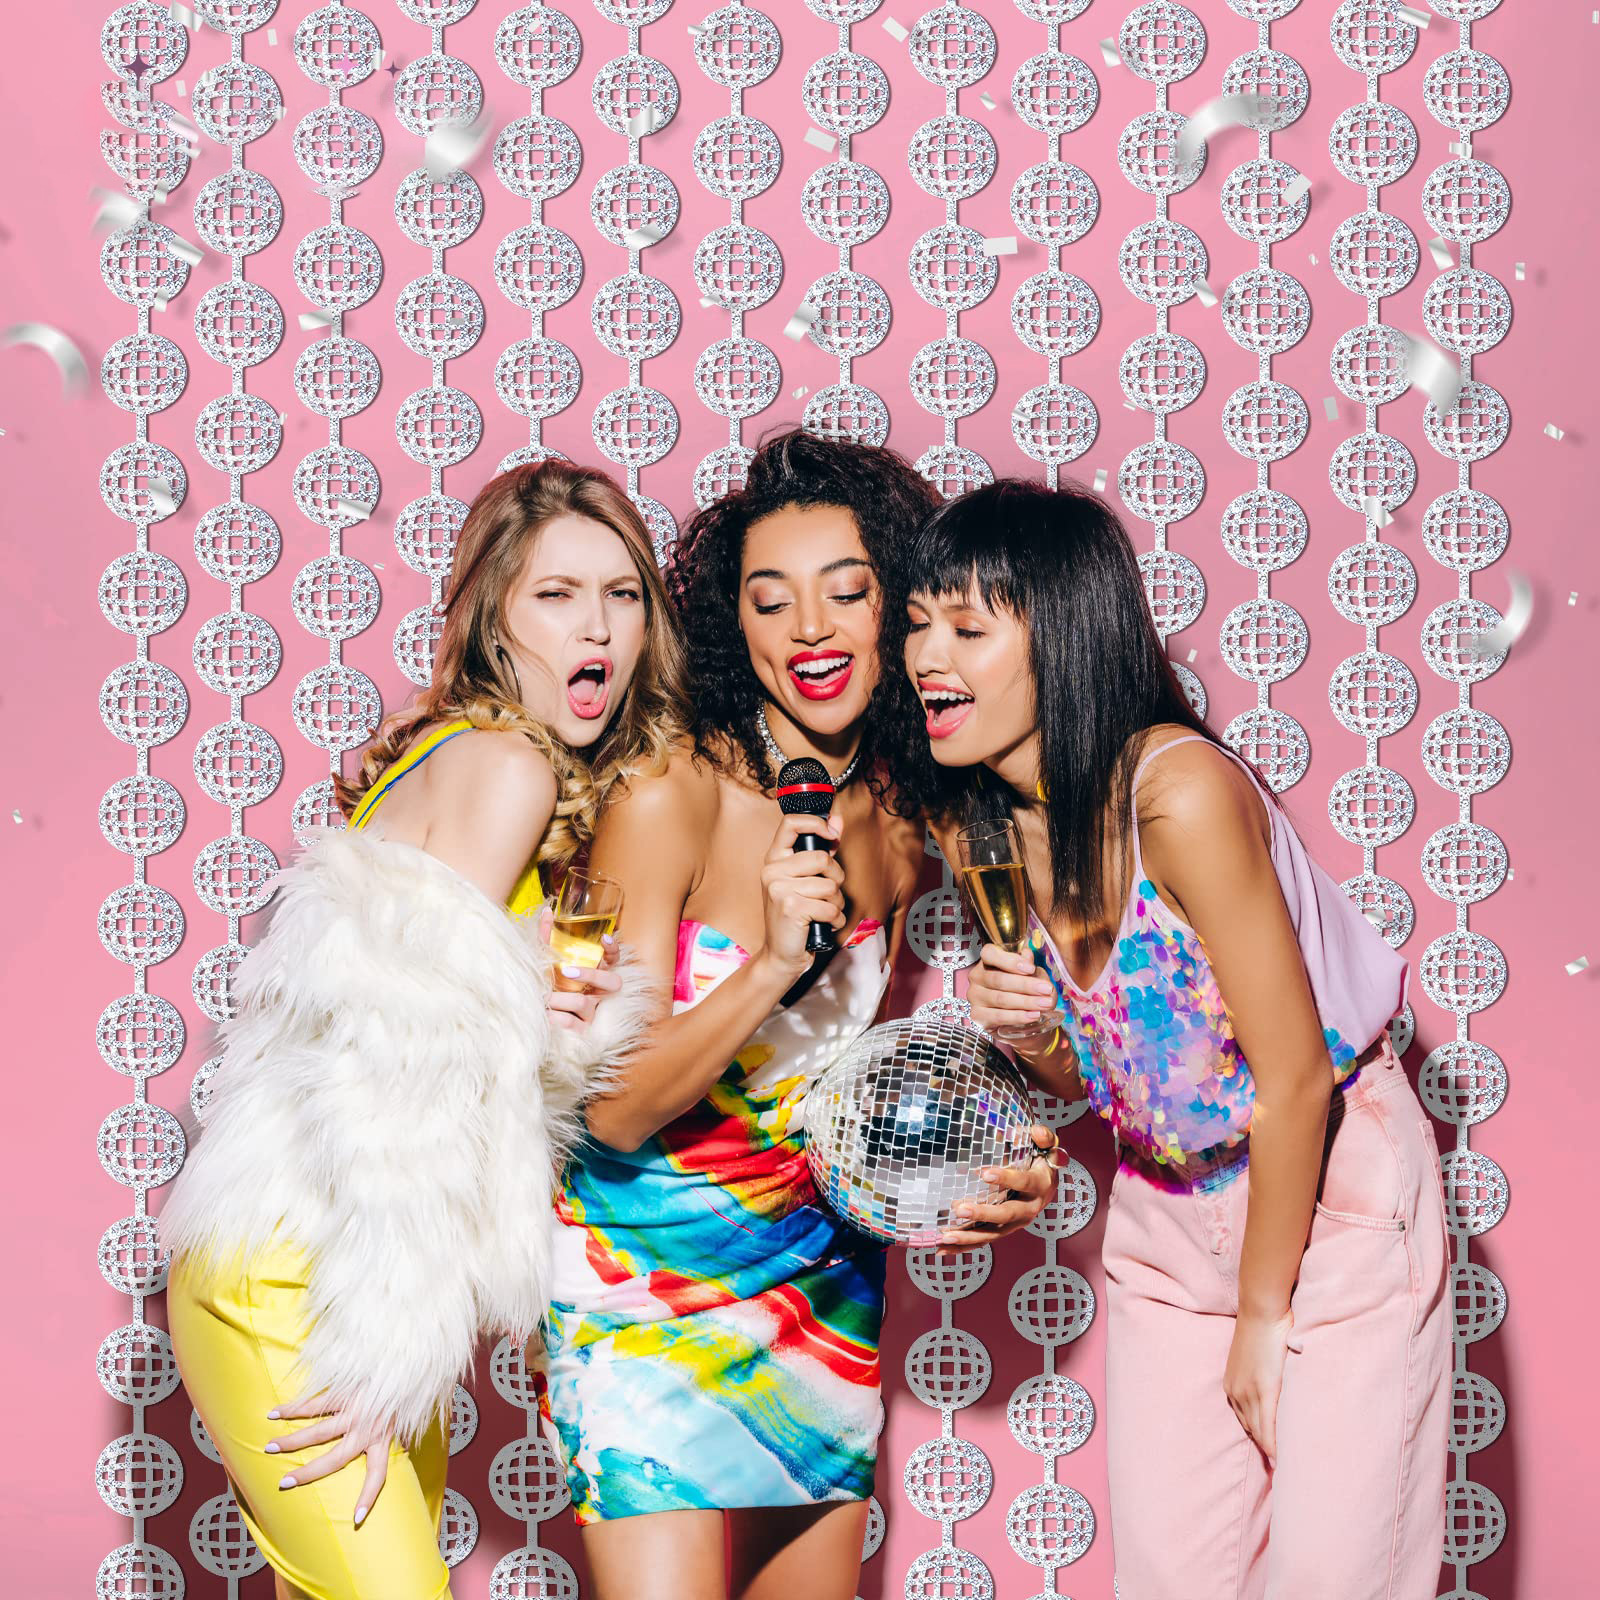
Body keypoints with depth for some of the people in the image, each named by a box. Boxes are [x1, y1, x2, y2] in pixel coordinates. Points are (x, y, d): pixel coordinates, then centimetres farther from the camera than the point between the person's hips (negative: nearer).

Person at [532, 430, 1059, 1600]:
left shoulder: (901, 823, 0)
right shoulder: (671, 800, -17)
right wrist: (770, 964, -30)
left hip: (824, 1278, 6)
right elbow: (613, 1110, -18)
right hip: (649, 1284, -6)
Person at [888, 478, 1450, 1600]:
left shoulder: (1179, 791, -28)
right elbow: (1095, 1077, 7)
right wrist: (1026, 1033, -16)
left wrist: (1264, 1315, -12)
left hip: (1335, 1206, -6)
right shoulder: (978, 824, -5)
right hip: (1171, 1213, 6)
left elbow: (1295, 1080, -22)